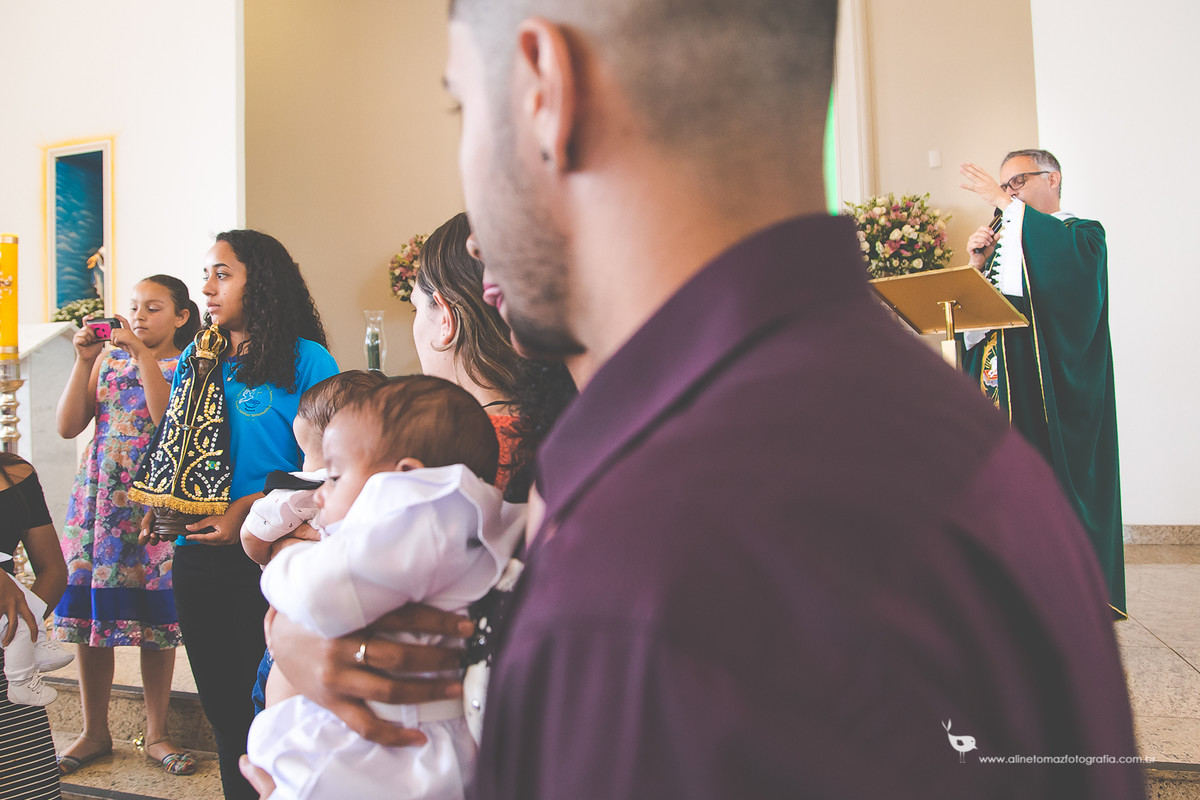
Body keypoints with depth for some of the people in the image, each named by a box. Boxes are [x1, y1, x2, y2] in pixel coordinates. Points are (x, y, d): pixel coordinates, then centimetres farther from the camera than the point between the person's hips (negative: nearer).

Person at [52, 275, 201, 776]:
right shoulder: (109, 358, 12)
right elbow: (68, 427, 4)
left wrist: (143, 356, -18)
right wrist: (83, 359, -3)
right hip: (99, 495, 4)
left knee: (156, 620, 1)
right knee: (90, 612, 5)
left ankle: (156, 733, 16)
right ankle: (94, 732, 21)